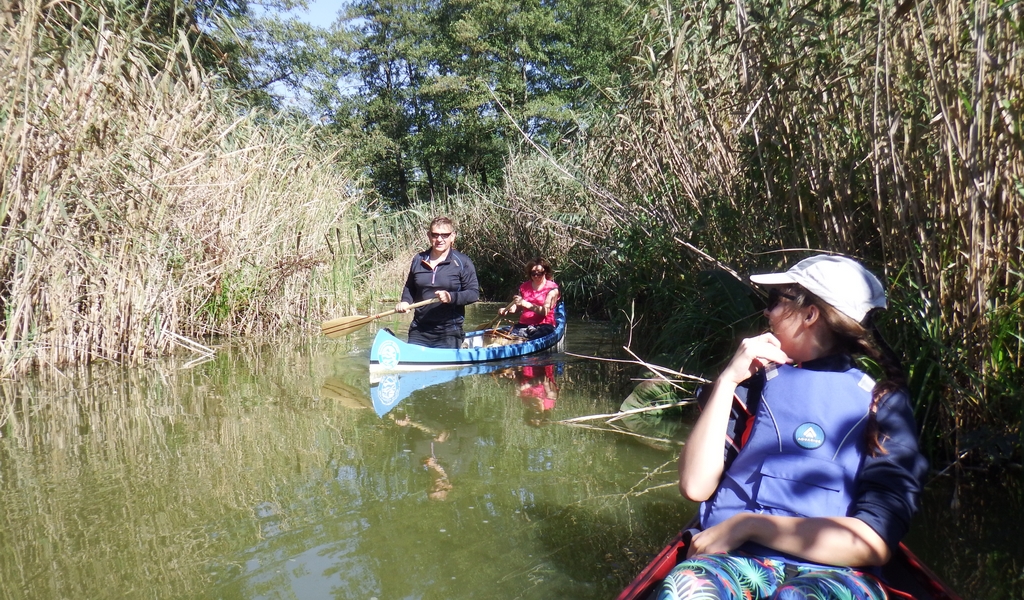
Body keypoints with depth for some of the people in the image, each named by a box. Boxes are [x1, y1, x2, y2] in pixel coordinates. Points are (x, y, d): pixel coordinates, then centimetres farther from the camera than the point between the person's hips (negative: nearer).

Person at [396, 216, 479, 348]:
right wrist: (405, 301, 2)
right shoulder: (418, 260, 9)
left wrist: (452, 297, -24)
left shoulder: (462, 262, -4)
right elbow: (410, 287, 22)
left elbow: (474, 293, -8)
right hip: (419, 332, 4)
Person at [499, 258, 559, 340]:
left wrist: (525, 303, -24)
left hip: (543, 326, -4)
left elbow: (545, 312, -13)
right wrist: (507, 310, -1)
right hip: (523, 325, 4)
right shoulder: (524, 287, 15)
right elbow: (516, 307, 23)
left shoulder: (552, 289, 0)